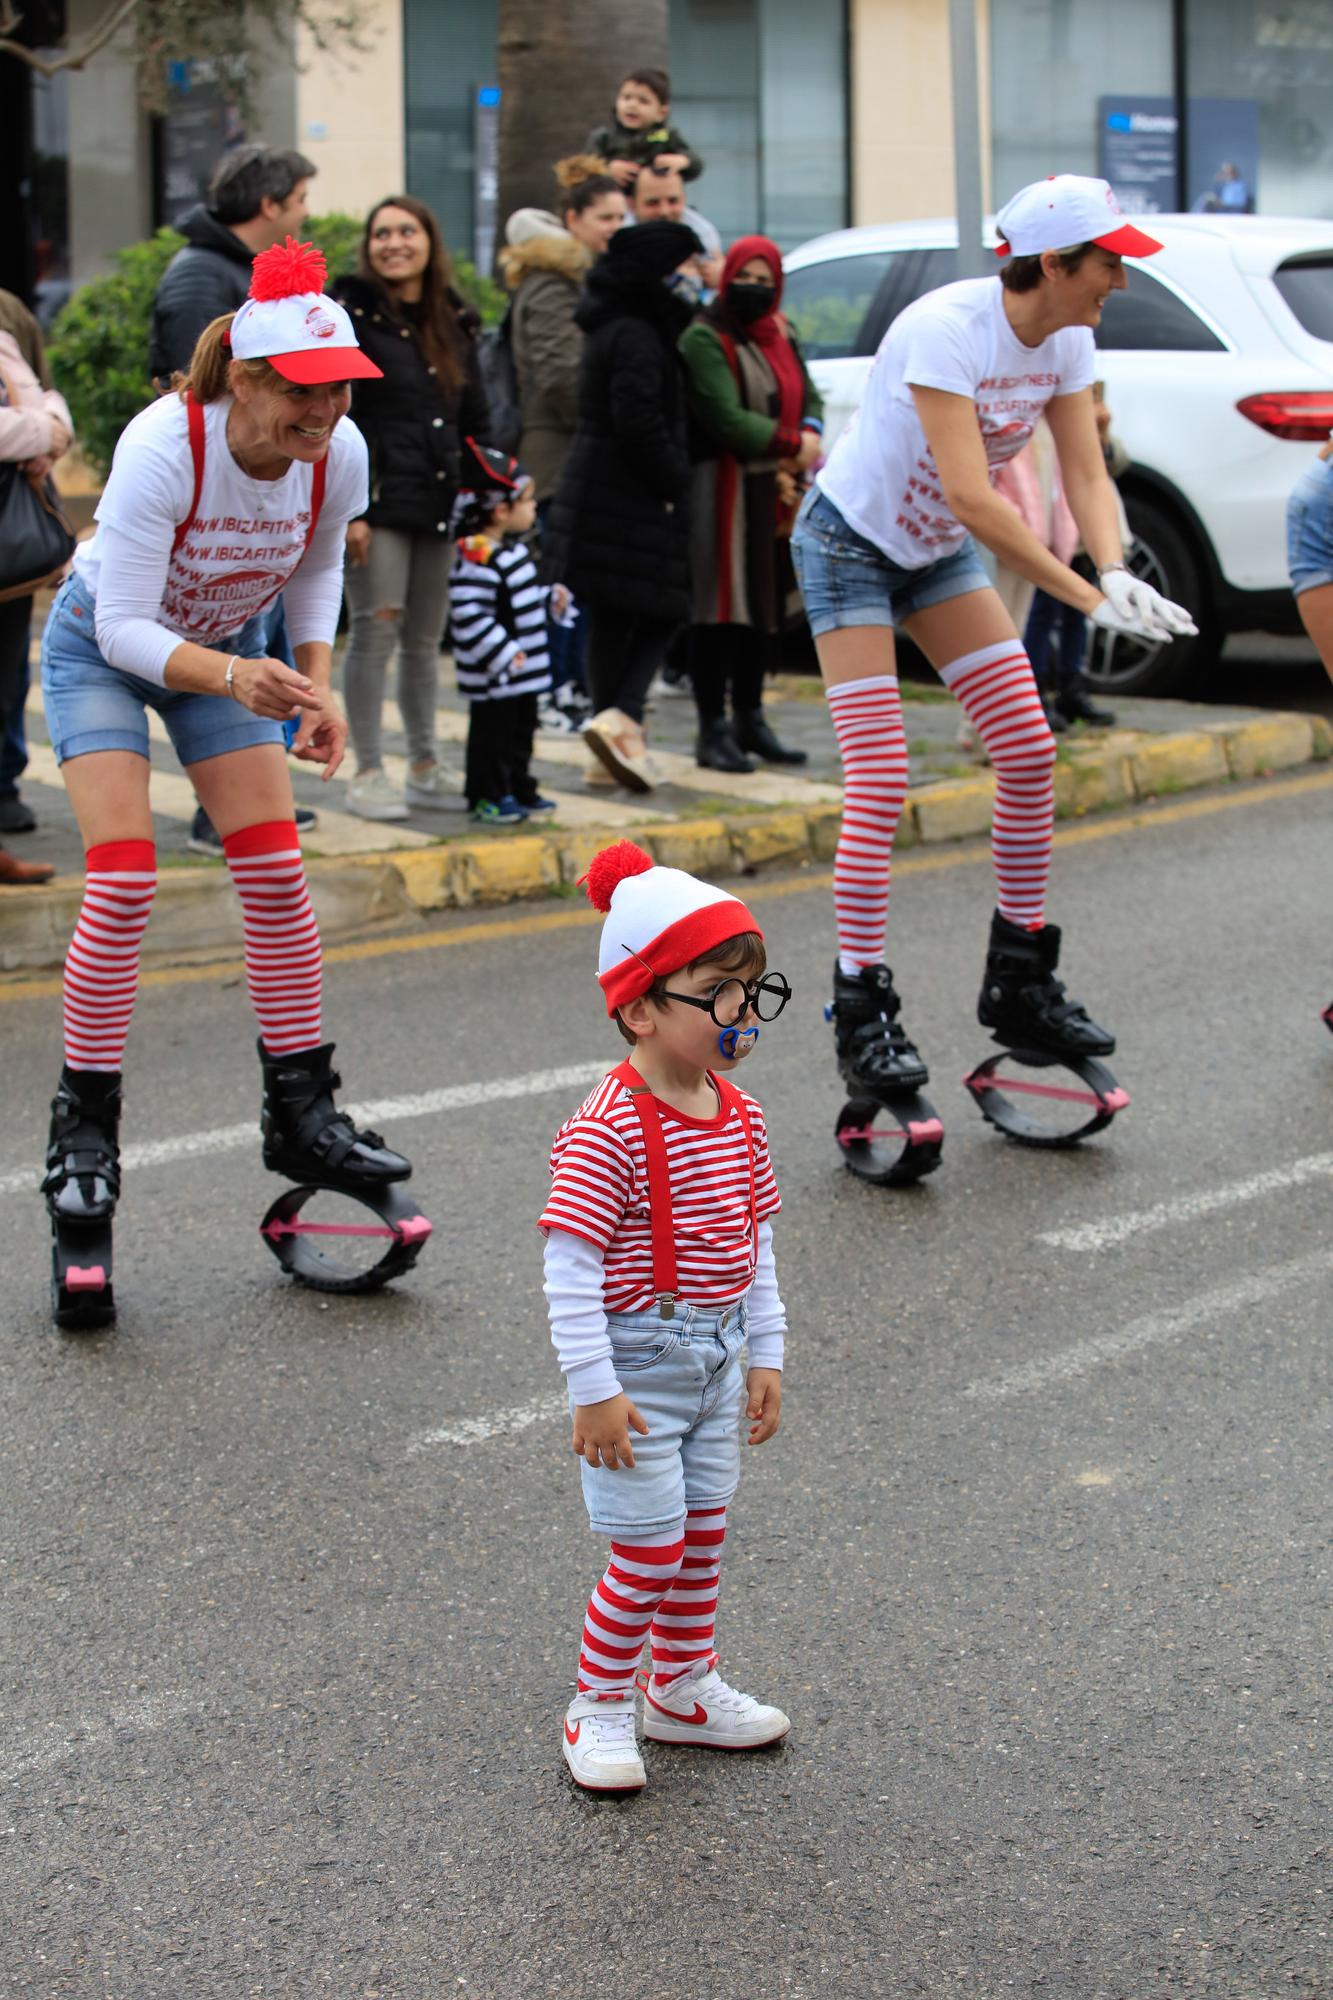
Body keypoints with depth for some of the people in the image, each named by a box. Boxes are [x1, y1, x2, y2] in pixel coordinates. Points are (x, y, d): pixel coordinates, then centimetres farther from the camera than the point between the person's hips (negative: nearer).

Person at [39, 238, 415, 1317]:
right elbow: (125, 629, -34)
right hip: (106, 647, -4)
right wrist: (228, 678, -51)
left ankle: (303, 1114, 7)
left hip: (231, 647, 4)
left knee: (276, 872, -6)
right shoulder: (162, 448, -35)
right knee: (124, 878, -17)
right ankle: (84, 1132, -5)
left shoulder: (340, 453, -21)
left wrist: (316, 681, -11)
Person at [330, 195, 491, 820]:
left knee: (425, 640, 11)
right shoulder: (352, 314, -5)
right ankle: (367, 775, 0)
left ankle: (424, 768, 19)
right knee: (375, 630, -6)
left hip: (440, 504, 5)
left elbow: (476, 419, 19)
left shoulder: (455, 322, 13)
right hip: (377, 502, -5)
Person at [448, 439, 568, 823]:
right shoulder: (478, 560, -23)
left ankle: (520, 791, 30)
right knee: (492, 731, 1)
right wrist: (503, 652, -28)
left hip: (522, 672, 10)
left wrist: (551, 597, 14)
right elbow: (469, 615, -28)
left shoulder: (514, 550, 10)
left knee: (522, 730, 18)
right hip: (493, 677, -10)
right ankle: (488, 796, 10)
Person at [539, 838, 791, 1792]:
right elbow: (570, 1266, -21)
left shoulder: (737, 1115, 3)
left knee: (703, 1535, 17)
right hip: (638, 1361, -7)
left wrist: (767, 1354, 12)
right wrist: (594, 1389, -21)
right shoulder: (607, 1132, -22)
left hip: (717, 1356, 8)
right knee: (651, 1546, -4)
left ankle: (684, 1687, 33)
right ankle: (598, 1709, 13)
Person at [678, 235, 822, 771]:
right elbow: (727, 419, -17)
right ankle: (714, 731, -4)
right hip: (723, 489, -7)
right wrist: (791, 445, -10)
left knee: (761, 606, 11)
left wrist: (808, 437, -6)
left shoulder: (779, 337, 16)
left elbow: (808, 398, 16)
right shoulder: (704, 339, -9)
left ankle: (749, 720, 21)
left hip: (772, 491, 7)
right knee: (719, 610, -7)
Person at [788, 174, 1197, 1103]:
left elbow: (1086, 472, -7)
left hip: (938, 552, 7)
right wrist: (1090, 598, -38)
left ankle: (1021, 982, 9)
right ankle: (863, 1010, -7)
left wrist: (1116, 570, -28)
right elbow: (972, 497, -37)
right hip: (851, 541, -7)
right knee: (881, 781, -14)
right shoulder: (945, 329, -31)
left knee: (1030, 750, -2)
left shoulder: (1067, 340, -7)